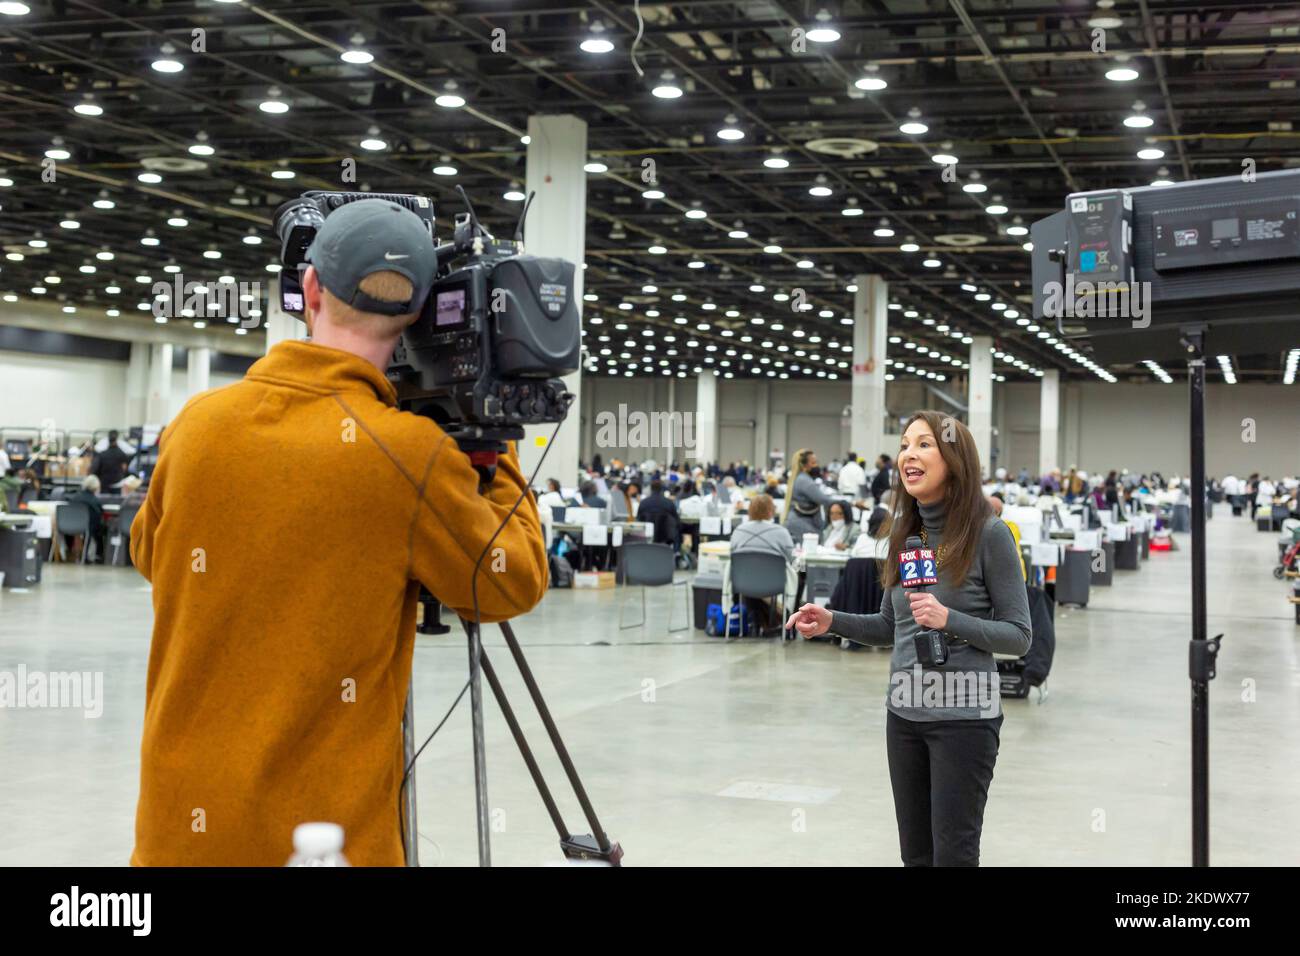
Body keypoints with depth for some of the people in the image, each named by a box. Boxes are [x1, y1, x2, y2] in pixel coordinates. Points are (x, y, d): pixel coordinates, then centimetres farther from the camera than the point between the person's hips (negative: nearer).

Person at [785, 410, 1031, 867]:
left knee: (953, 853, 2)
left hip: (963, 714, -6)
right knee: (914, 852, 15)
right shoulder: (905, 533, 7)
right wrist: (832, 621, 1)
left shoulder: (989, 534, -11)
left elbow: (1018, 636, -10)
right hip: (904, 711, 6)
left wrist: (948, 619, -23)